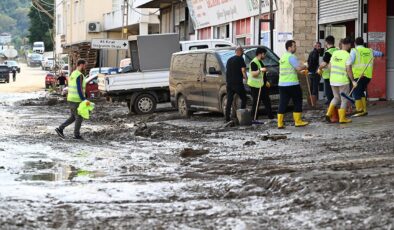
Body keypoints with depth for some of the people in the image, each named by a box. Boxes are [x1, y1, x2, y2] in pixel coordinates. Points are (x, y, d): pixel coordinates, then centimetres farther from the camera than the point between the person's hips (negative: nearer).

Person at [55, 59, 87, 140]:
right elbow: (79, 89, -23)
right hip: (76, 100, -9)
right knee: (79, 117, 5)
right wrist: (84, 100, -18)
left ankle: (60, 129, 9)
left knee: (73, 117, 16)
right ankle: (76, 135, 13)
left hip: (71, 99, 9)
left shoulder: (73, 74, 13)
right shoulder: (80, 76, -19)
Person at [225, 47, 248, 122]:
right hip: (237, 82, -7)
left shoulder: (229, 60, 17)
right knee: (243, 99, 4)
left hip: (229, 83, 7)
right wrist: (245, 76, 6)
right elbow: (243, 70, -12)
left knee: (229, 100, 7)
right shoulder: (240, 59, -6)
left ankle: (227, 117, 2)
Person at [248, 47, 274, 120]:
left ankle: (271, 117, 19)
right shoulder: (253, 63, -16)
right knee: (256, 102, -9)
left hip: (261, 85, 10)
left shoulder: (260, 62, 18)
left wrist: (266, 81, 26)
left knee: (267, 101, 13)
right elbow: (253, 74, -28)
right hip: (255, 86, -10)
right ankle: (254, 119, -6)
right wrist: (260, 70, -42)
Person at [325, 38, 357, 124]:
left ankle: (329, 113, 6)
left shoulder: (334, 53, 4)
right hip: (343, 81, -6)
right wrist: (353, 81, -9)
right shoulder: (347, 55, -13)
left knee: (336, 97, 21)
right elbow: (349, 70, -17)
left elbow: (330, 66, 10)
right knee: (344, 99, 8)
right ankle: (342, 118, 10)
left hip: (333, 80, 6)